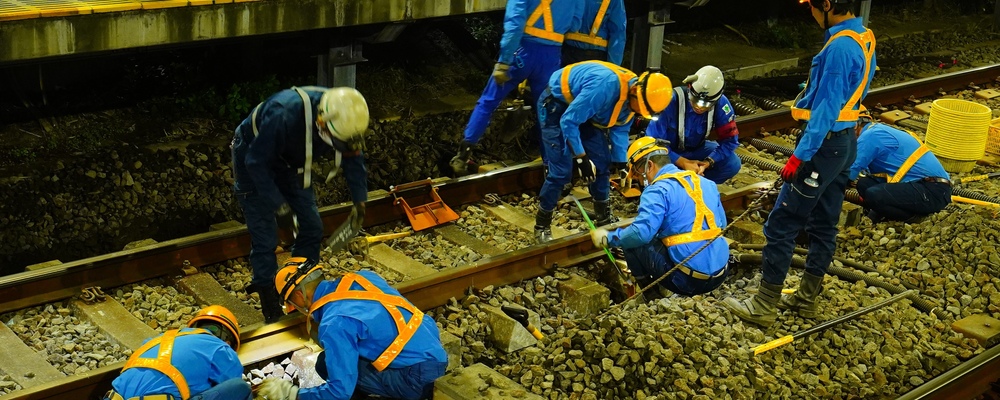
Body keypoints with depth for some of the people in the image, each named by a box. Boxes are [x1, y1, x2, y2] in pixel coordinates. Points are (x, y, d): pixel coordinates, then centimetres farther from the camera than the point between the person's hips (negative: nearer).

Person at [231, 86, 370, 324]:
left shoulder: (343, 118, -24)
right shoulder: (285, 115, -43)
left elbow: (353, 159, -6)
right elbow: (256, 163, -31)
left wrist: (360, 200, -10)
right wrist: (276, 202, -26)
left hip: (290, 161, 6)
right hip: (253, 158, -6)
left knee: (311, 226, 4)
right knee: (264, 236, -8)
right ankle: (271, 309, 3)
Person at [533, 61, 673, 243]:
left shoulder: (634, 94, -12)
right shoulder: (605, 85, -39)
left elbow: (620, 129, 3)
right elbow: (568, 122, -34)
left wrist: (620, 163, -3)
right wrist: (580, 158, -30)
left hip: (583, 110, 8)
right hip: (556, 106, -8)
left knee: (602, 163, 6)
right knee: (561, 170, -13)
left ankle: (604, 218, 23)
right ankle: (542, 226, 2)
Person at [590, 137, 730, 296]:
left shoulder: (658, 190, -9)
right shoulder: (705, 183, 13)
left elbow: (641, 233, -20)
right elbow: (721, 223, 21)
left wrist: (609, 238, -3)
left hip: (689, 280, -8)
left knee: (632, 242, 6)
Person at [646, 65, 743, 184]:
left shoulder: (721, 104, -21)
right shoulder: (671, 101, -30)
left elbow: (730, 140, -13)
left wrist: (708, 162, -29)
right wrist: (683, 163, -31)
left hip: (695, 149, 3)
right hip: (668, 151, -3)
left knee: (733, 164, -19)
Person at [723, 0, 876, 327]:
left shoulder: (839, 47, -22)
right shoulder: (863, 38, 8)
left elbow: (826, 110, -23)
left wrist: (800, 155, -20)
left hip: (824, 146, -10)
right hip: (845, 143, 10)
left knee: (781, 225, -3)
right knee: (823, 224, 16)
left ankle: (764, 306, 3)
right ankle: (807, 298, 26)